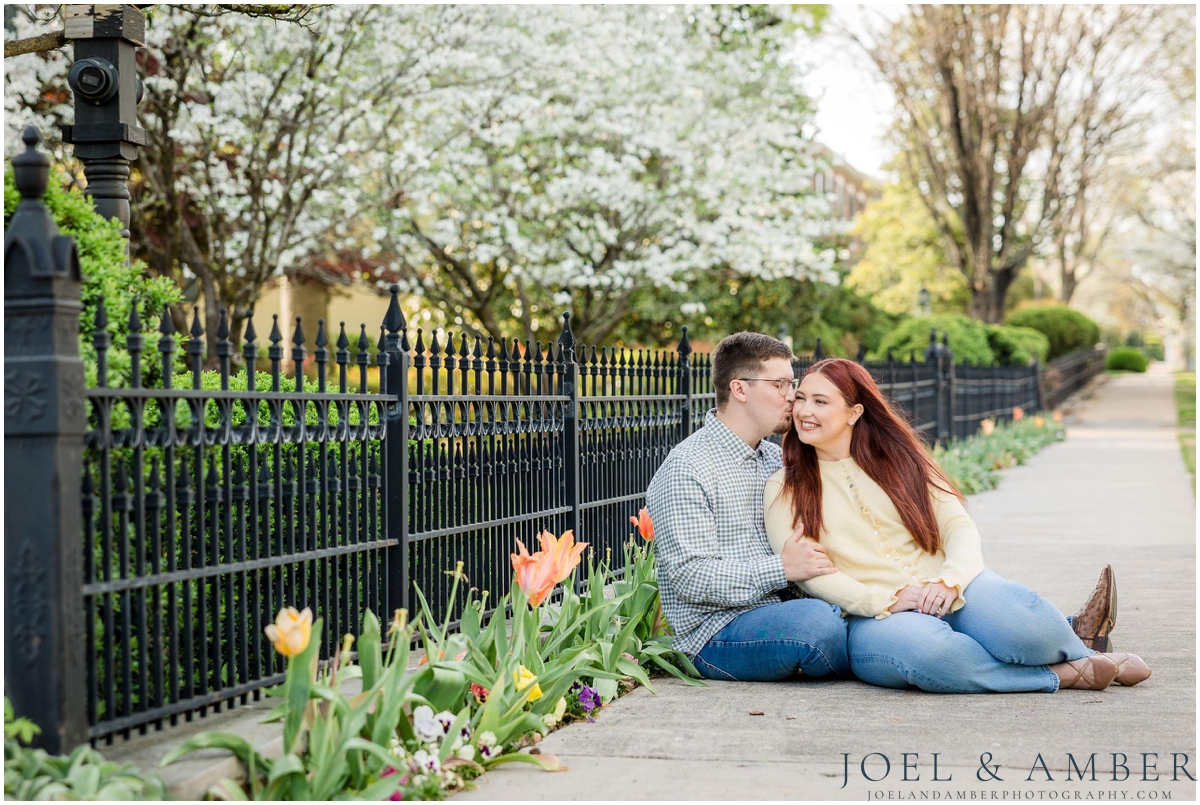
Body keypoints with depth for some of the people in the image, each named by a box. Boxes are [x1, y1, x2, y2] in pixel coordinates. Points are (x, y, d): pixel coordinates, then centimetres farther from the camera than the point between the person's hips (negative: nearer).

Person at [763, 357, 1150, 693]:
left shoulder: (896, 457, 14)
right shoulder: (784, 491, 7)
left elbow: (959, 527, 7)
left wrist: (949, 580, -15)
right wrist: (886, 600, -18)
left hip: (946, 595, 2)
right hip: (875, 620, -2)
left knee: (1022, 621, -31)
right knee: (923, 648, -39)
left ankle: (1078, 639, 2)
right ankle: (1063, 674, -22)